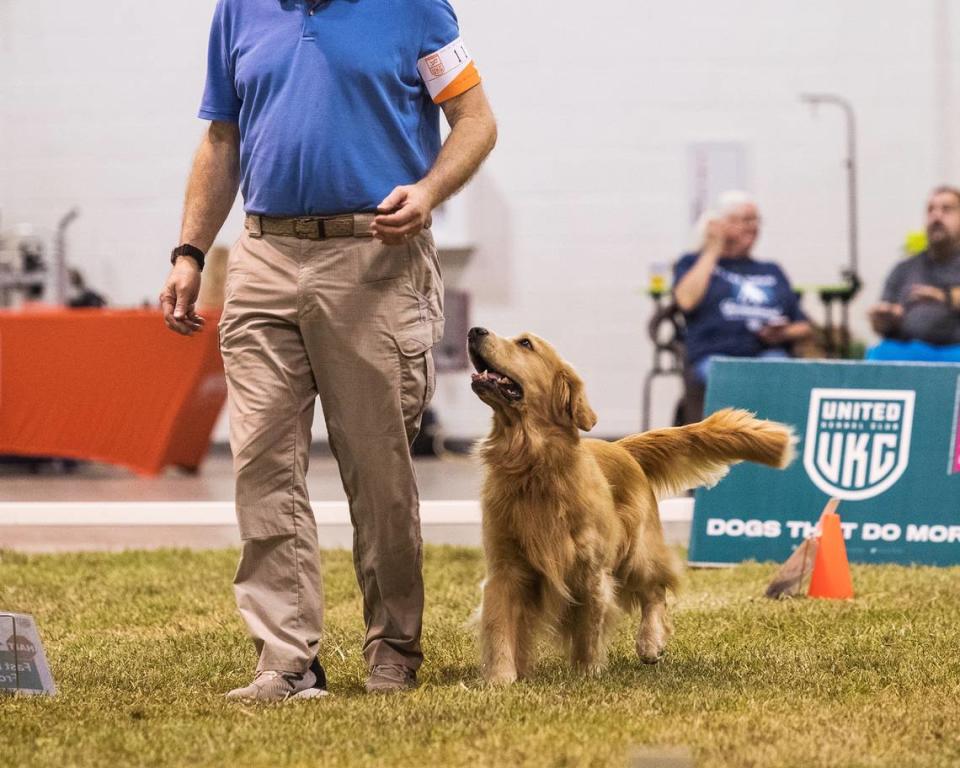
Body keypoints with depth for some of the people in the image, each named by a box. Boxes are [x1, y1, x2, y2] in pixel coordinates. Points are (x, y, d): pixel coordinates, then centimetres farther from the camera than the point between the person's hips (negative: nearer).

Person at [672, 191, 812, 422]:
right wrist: (712, 250, 10)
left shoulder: (772, 272, 33)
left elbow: (803, 327, 29)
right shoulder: (693, 263, 23)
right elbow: (687, 300, 0)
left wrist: (784, 334, 4)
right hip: (715, 357, -3)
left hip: (770, 353, 3)